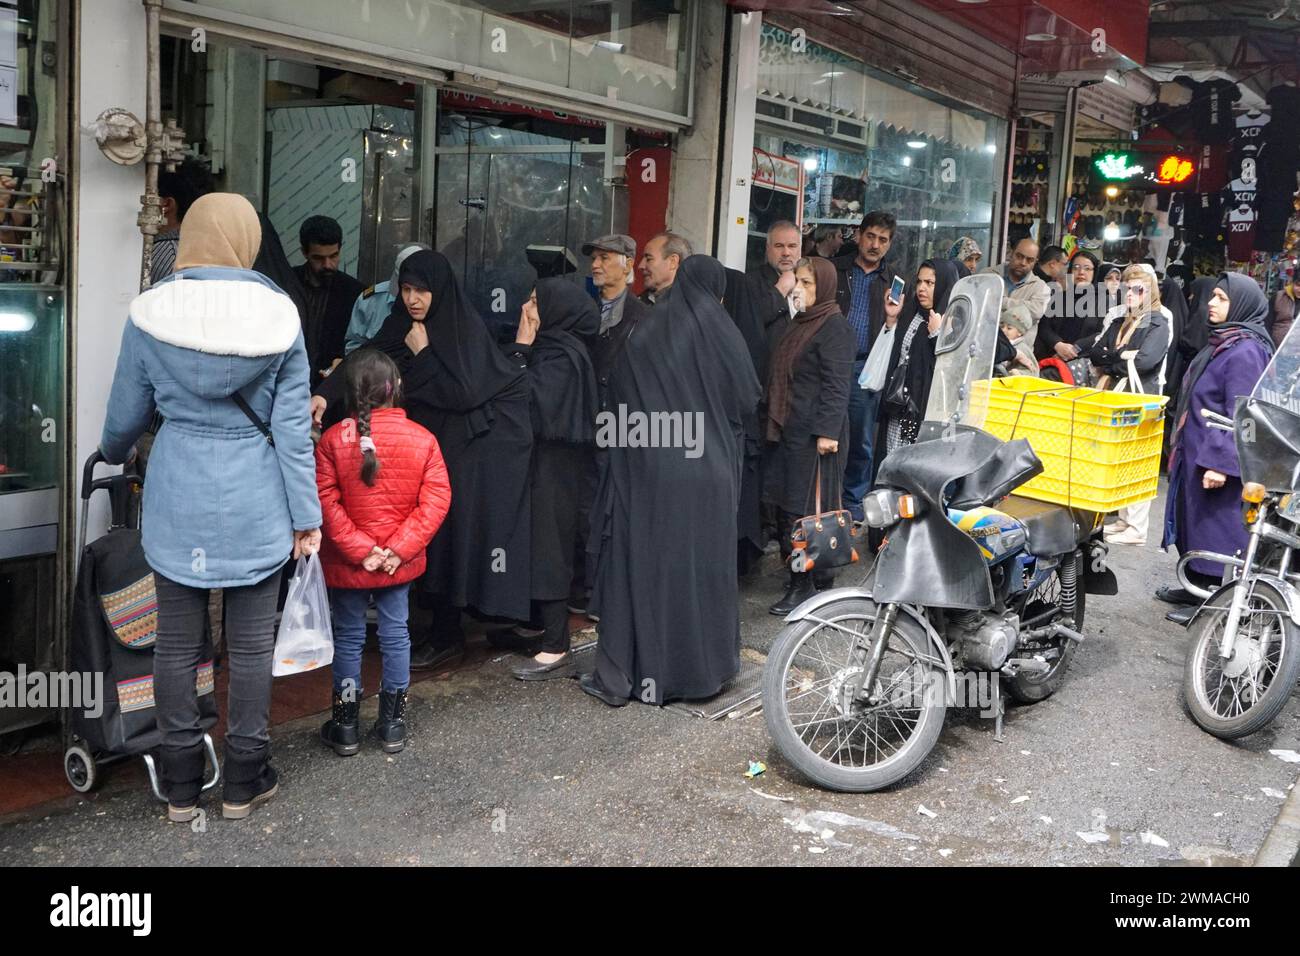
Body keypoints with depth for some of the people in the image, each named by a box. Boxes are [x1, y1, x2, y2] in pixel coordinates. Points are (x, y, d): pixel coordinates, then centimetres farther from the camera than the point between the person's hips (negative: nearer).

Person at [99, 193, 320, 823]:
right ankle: (244, 783, 19)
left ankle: (181, 787, 21)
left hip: (177, 504, 1)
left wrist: (113, 453, 30)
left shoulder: (151, 313, -3)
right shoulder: (279, 316, -5)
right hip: (255, 507, -1)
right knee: (250, 645, 8)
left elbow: (124, 417, 7)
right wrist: (306, 516, 2)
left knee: (177, 644, 10)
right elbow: (292, 427, -4)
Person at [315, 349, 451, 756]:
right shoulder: (422, 439, -8)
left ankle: (345, 726, 22)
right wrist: (400, 548, -11)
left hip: (347, 564, -1)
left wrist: (358, 549, -12)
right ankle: (392, 723, 22)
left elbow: (327, 503, -15)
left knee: (349, 637, 12)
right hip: (400, 562, 1)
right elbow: (436, 500, -10)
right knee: (395, 634, 13)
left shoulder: (332, 440, -12)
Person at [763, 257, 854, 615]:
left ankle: (809, 585, 1)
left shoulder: (834, 326, -10)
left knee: (807, 509, -5)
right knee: (785, 506, 10)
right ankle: (799, 580, 18)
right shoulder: (803, 323, 18)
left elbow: (836, 384, -17)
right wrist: (776, 424, 22)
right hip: (790, 431, 9)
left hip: (814, 436, -9)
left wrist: (827, 431, -23)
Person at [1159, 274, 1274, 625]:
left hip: (1217, 462, -10)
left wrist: (1221, 462, -27)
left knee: (1215, 529, -1)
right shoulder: (1221, 342, 12)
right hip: (1197, 454, 10)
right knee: (1194, 522, 18)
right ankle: (1196, 588, 31)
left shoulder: (1245, 352, -19)